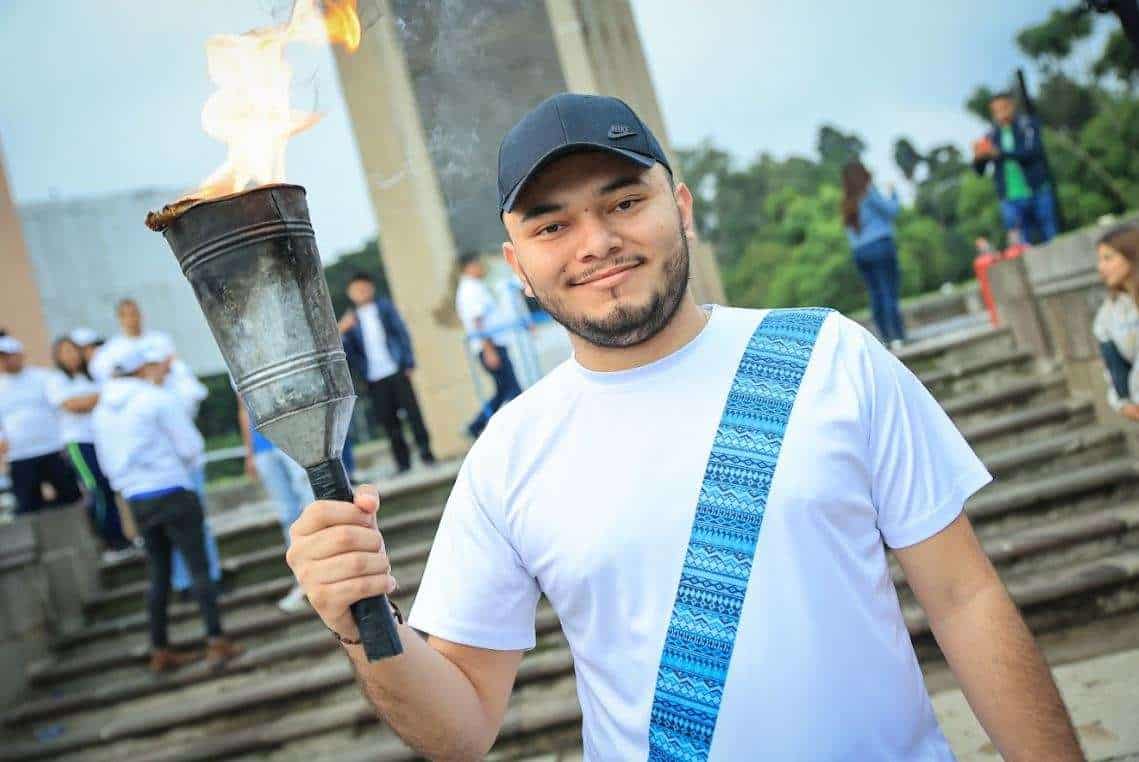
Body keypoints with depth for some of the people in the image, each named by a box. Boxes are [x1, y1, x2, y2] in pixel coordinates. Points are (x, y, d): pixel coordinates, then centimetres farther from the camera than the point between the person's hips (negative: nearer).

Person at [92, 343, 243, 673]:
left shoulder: (102, 409, 11)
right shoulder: (159, 400, -10)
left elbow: (108, 462, 16)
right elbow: (191, 448, -10)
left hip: (136, 500, 6)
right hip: (173, 493, -6)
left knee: (159, 574, 14)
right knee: (199, 568, -1)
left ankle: (160, 651, 17)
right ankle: (216, 642, -4)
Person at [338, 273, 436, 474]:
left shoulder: (384, 306, 8)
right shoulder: (351, 319, 10)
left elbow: (402, 333, 4)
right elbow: (349, 351, 7)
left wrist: (408, 363, -4)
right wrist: (343, 332, -13)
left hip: (396, 370, -1)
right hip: (374, 378, 1)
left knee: (412, 410, -2)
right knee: (388, 420, 1)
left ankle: (425, 451, 8)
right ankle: (402, 461, 8)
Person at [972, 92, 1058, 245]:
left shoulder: (1027, 124, 1)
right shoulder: (992, 135, 6)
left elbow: (1033, 151, -16)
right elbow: (979, 170, 5)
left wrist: (999, 153, -26)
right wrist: (978, 157, -19)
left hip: (1039, 193, -1)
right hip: (1011, 200, 1)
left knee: (1051, 240, 5)